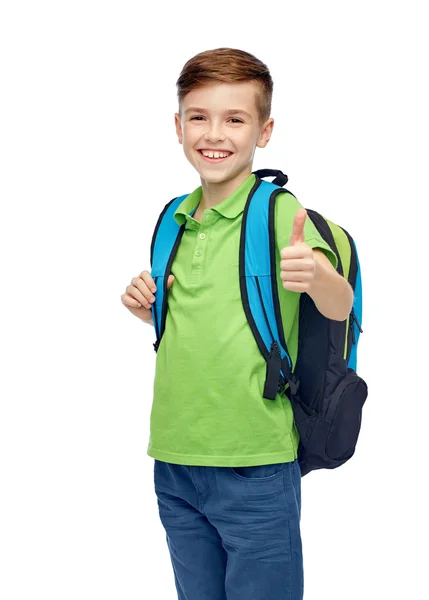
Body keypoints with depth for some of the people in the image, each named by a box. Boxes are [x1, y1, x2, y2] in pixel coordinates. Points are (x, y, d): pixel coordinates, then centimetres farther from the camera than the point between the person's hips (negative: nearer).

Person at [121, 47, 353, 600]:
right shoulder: (174, 219, 7)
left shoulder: (280, 213, -10)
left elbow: (339, 308, -23)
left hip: (256, 470, -6)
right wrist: (147, 309, 0)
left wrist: (315, 274, -45)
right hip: (174, 461, 6)